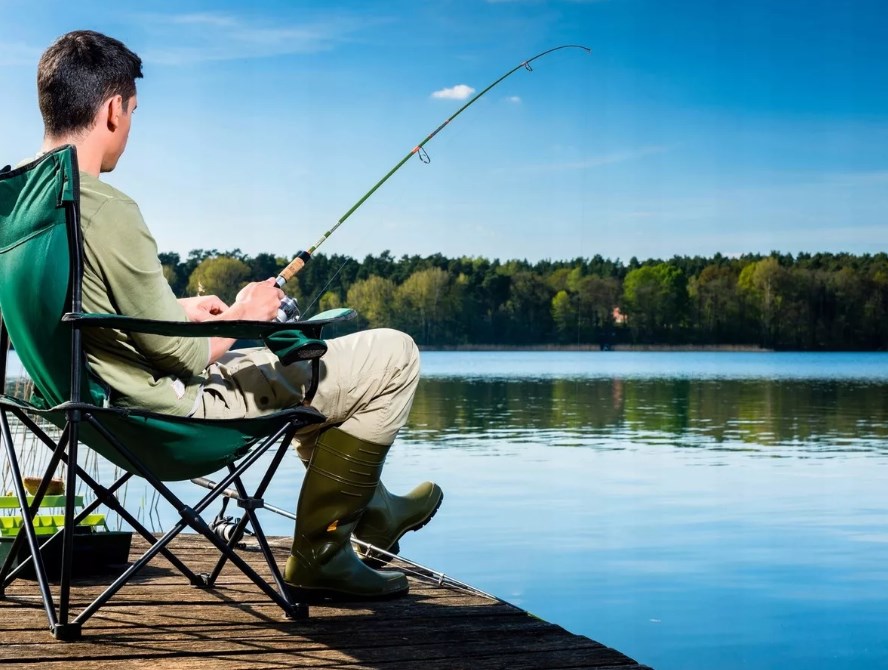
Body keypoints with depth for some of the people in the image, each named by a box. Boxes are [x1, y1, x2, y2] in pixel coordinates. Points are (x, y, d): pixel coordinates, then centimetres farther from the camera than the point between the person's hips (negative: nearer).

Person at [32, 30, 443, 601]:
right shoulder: (106, 210, -27)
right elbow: (182, 356, -23)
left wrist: (181, 310, 15)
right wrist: (243, 316, -4)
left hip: (111, 403, 10)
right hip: (180, 412, -10)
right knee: (394, 356, -4)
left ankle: (370, 507, 44)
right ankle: (319, 555, 7)